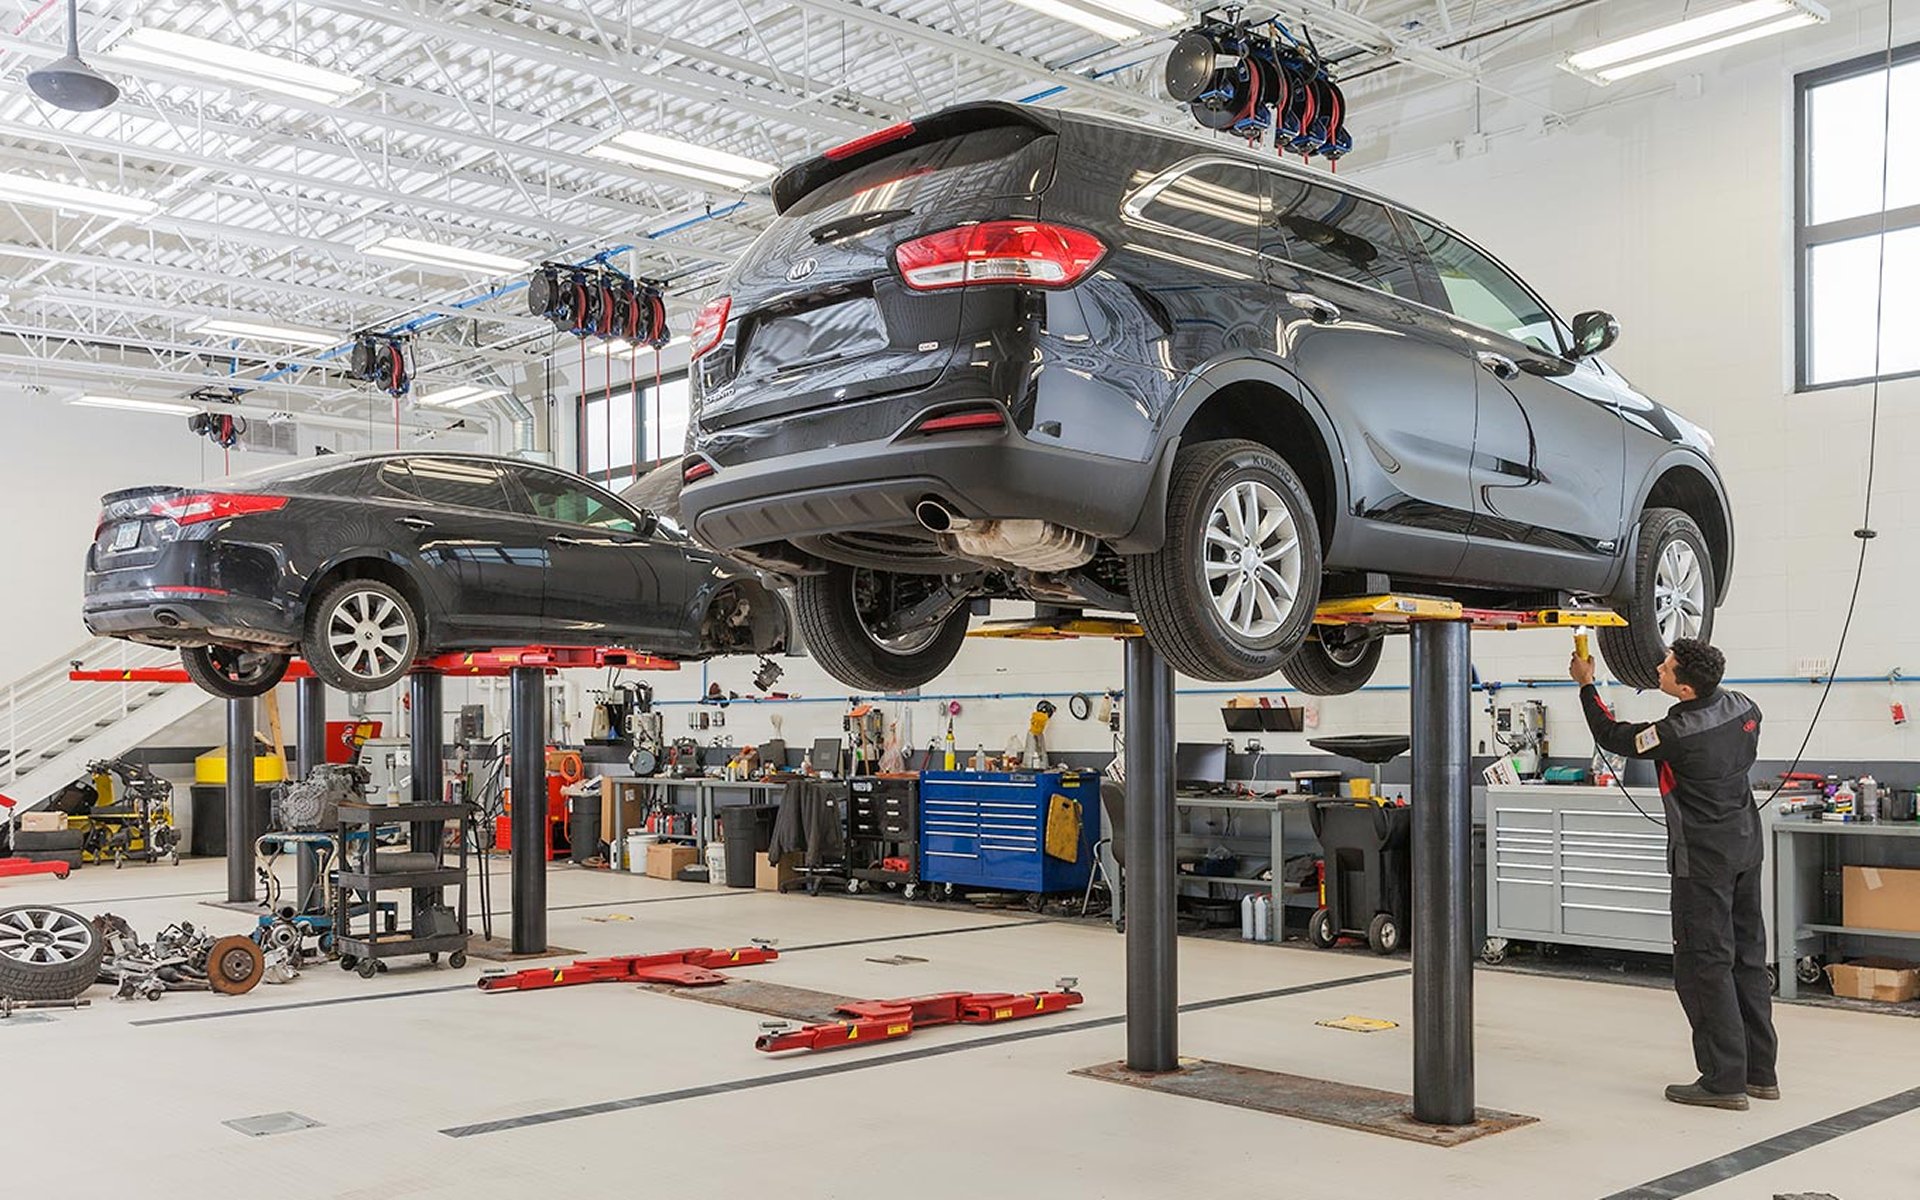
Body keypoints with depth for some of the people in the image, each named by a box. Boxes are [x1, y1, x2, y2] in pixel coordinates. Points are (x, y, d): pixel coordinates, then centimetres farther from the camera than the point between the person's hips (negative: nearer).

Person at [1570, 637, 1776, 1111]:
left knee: (1703, 966, -1)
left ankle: (1724, 1080, 1)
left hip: (1704, 859, -8)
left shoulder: (1677, 734, -23)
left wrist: (1586, 685, 5)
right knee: (1747, 959, 14)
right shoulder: (1743, 708, -1)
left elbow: (1612, 738, -7)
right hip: (1746, 848, 8)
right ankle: (1760, 1071, 21)